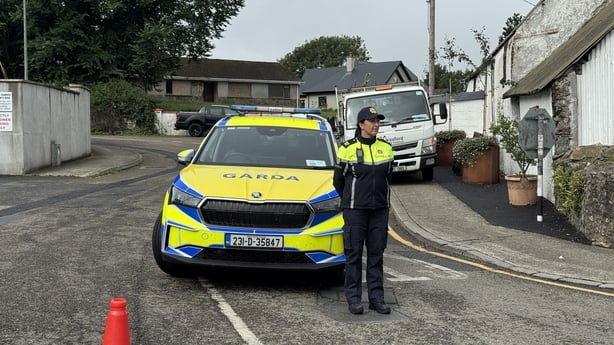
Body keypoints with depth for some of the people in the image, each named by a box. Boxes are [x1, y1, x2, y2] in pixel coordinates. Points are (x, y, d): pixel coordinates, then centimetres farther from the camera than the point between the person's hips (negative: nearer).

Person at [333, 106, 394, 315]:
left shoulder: (385, 148, 6)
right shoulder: (347, 149, -6)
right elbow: (338, 180, 4)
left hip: (380, 209, 4)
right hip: (355, 209, -4)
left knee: (377, 254, 7)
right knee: (354, 254, 1)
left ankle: (376, 298, 13)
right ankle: (353, 298, 8)